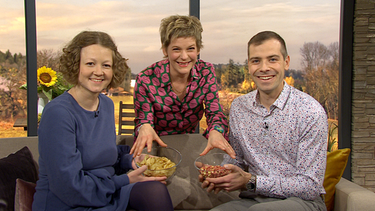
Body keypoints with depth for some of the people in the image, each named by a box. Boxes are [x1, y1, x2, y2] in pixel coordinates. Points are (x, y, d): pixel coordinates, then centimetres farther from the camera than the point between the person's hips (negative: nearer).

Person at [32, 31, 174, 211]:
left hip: (105, 195, 7)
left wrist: (130, 160, -2)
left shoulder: (107, 105, 6)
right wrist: (125, 181, -15)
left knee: (155, 190, -18)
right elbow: (69, 186, -21)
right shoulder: (57, 112, -18)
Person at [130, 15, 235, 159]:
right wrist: (144, 127, -40)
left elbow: (215, 112, -11)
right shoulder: (146, 79, -18)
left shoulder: (206, 72, -9)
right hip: (156, 149, -1)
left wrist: (216, 131, -36)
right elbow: (143, 120, -14)